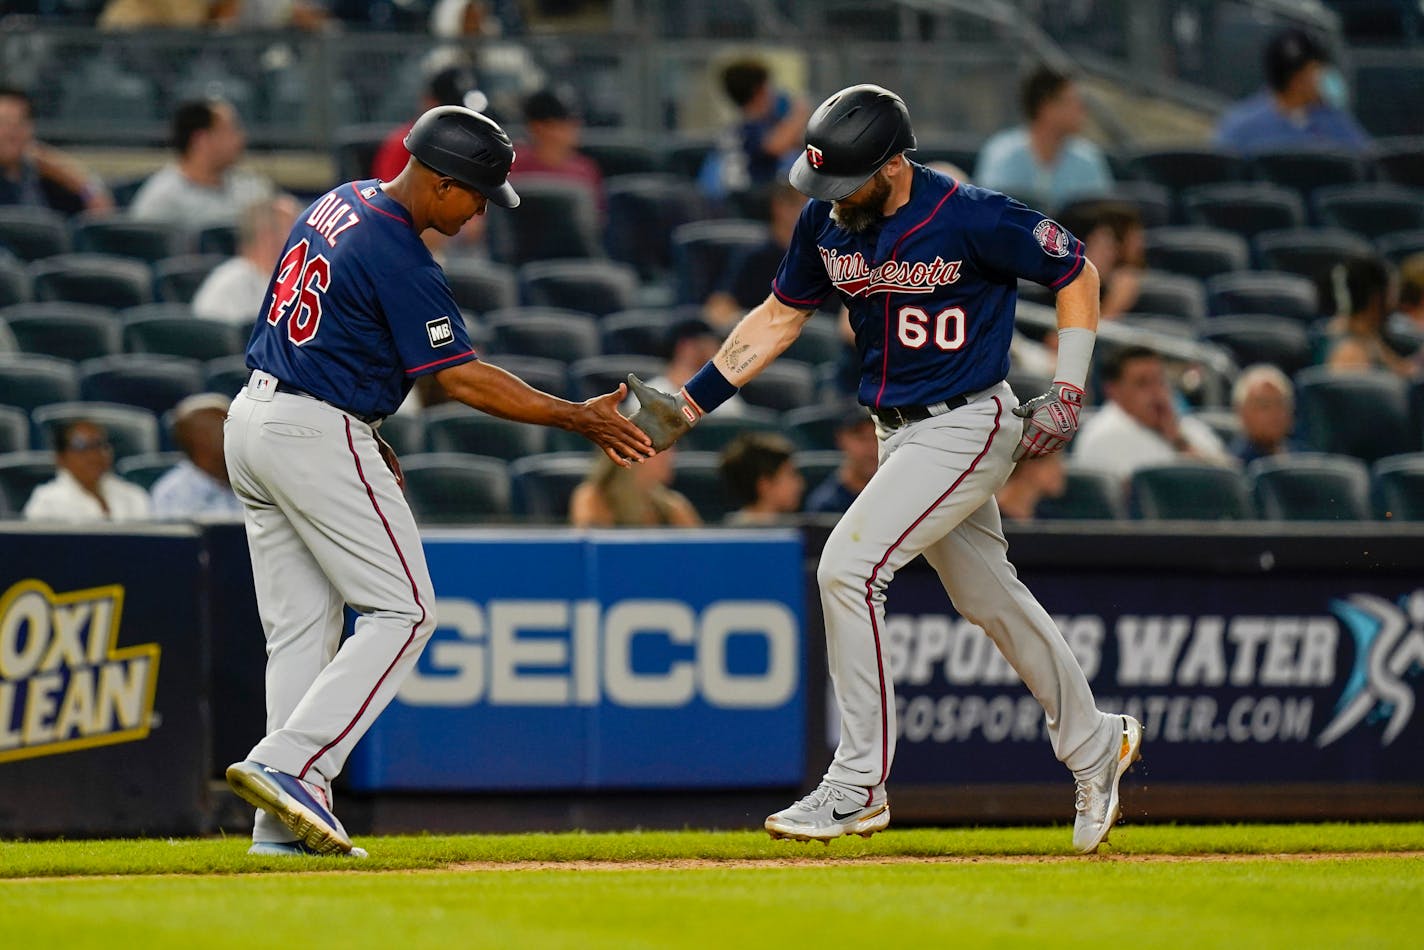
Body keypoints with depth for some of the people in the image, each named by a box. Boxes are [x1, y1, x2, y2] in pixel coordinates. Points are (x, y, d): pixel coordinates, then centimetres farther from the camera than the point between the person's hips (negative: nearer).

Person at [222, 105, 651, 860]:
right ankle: (286, 766, -15)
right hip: (318, 436, -9)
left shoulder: (337, 205, 10)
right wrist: (579, 419, -11)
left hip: (253, 418, 9)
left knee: (299, 627, 9)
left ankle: (285, 823, 4)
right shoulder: (397, 257, -18)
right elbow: (461, 378, -16)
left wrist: (361, 435, 21)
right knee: (402, 611, -4)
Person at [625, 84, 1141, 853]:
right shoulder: (826, 223, -3)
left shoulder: (974, 220, -21)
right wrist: (689, 405, 3)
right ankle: (1093, 746, 36)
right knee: (988, 596, 17)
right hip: (899, 435, 7)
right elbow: (779, 316, 9)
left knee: (848, 567, -18)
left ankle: (859, 785, -12)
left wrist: (1067, 391, -10)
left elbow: (1077, 273, -8)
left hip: (964, 428, -7)